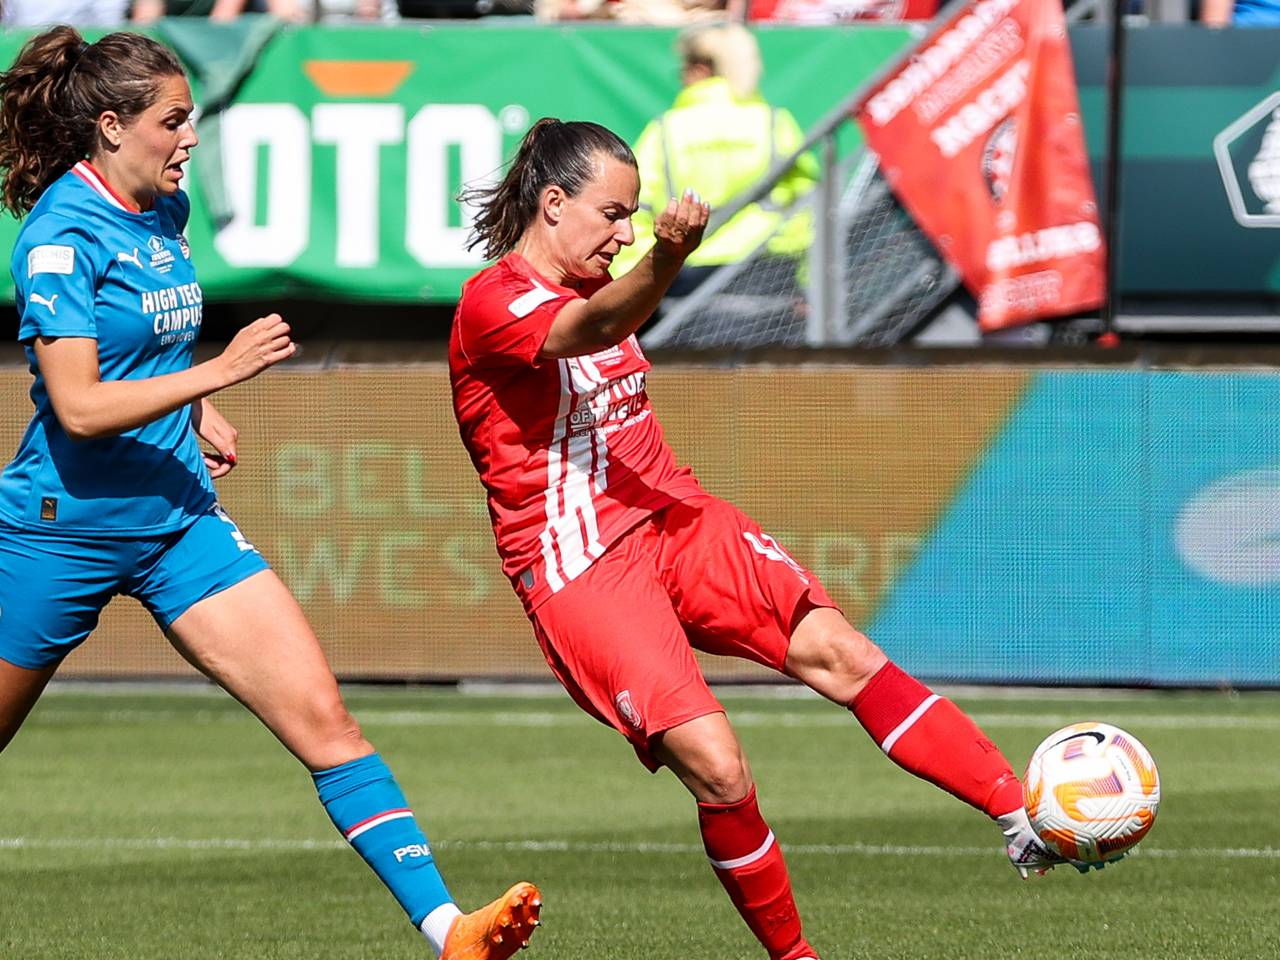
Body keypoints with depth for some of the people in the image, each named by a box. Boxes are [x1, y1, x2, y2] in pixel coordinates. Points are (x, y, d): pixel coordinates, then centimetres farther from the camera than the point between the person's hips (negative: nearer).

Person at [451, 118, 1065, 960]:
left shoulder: (587, 288, 19)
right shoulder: (491, 304, -12)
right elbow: (592, 329, -35)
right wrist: (665, 260, -53)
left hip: (674, 520, 8)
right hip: (580, 566, -8)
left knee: (838, 651, -13)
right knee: (718, 770, -20)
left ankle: (1024, 820, -18)